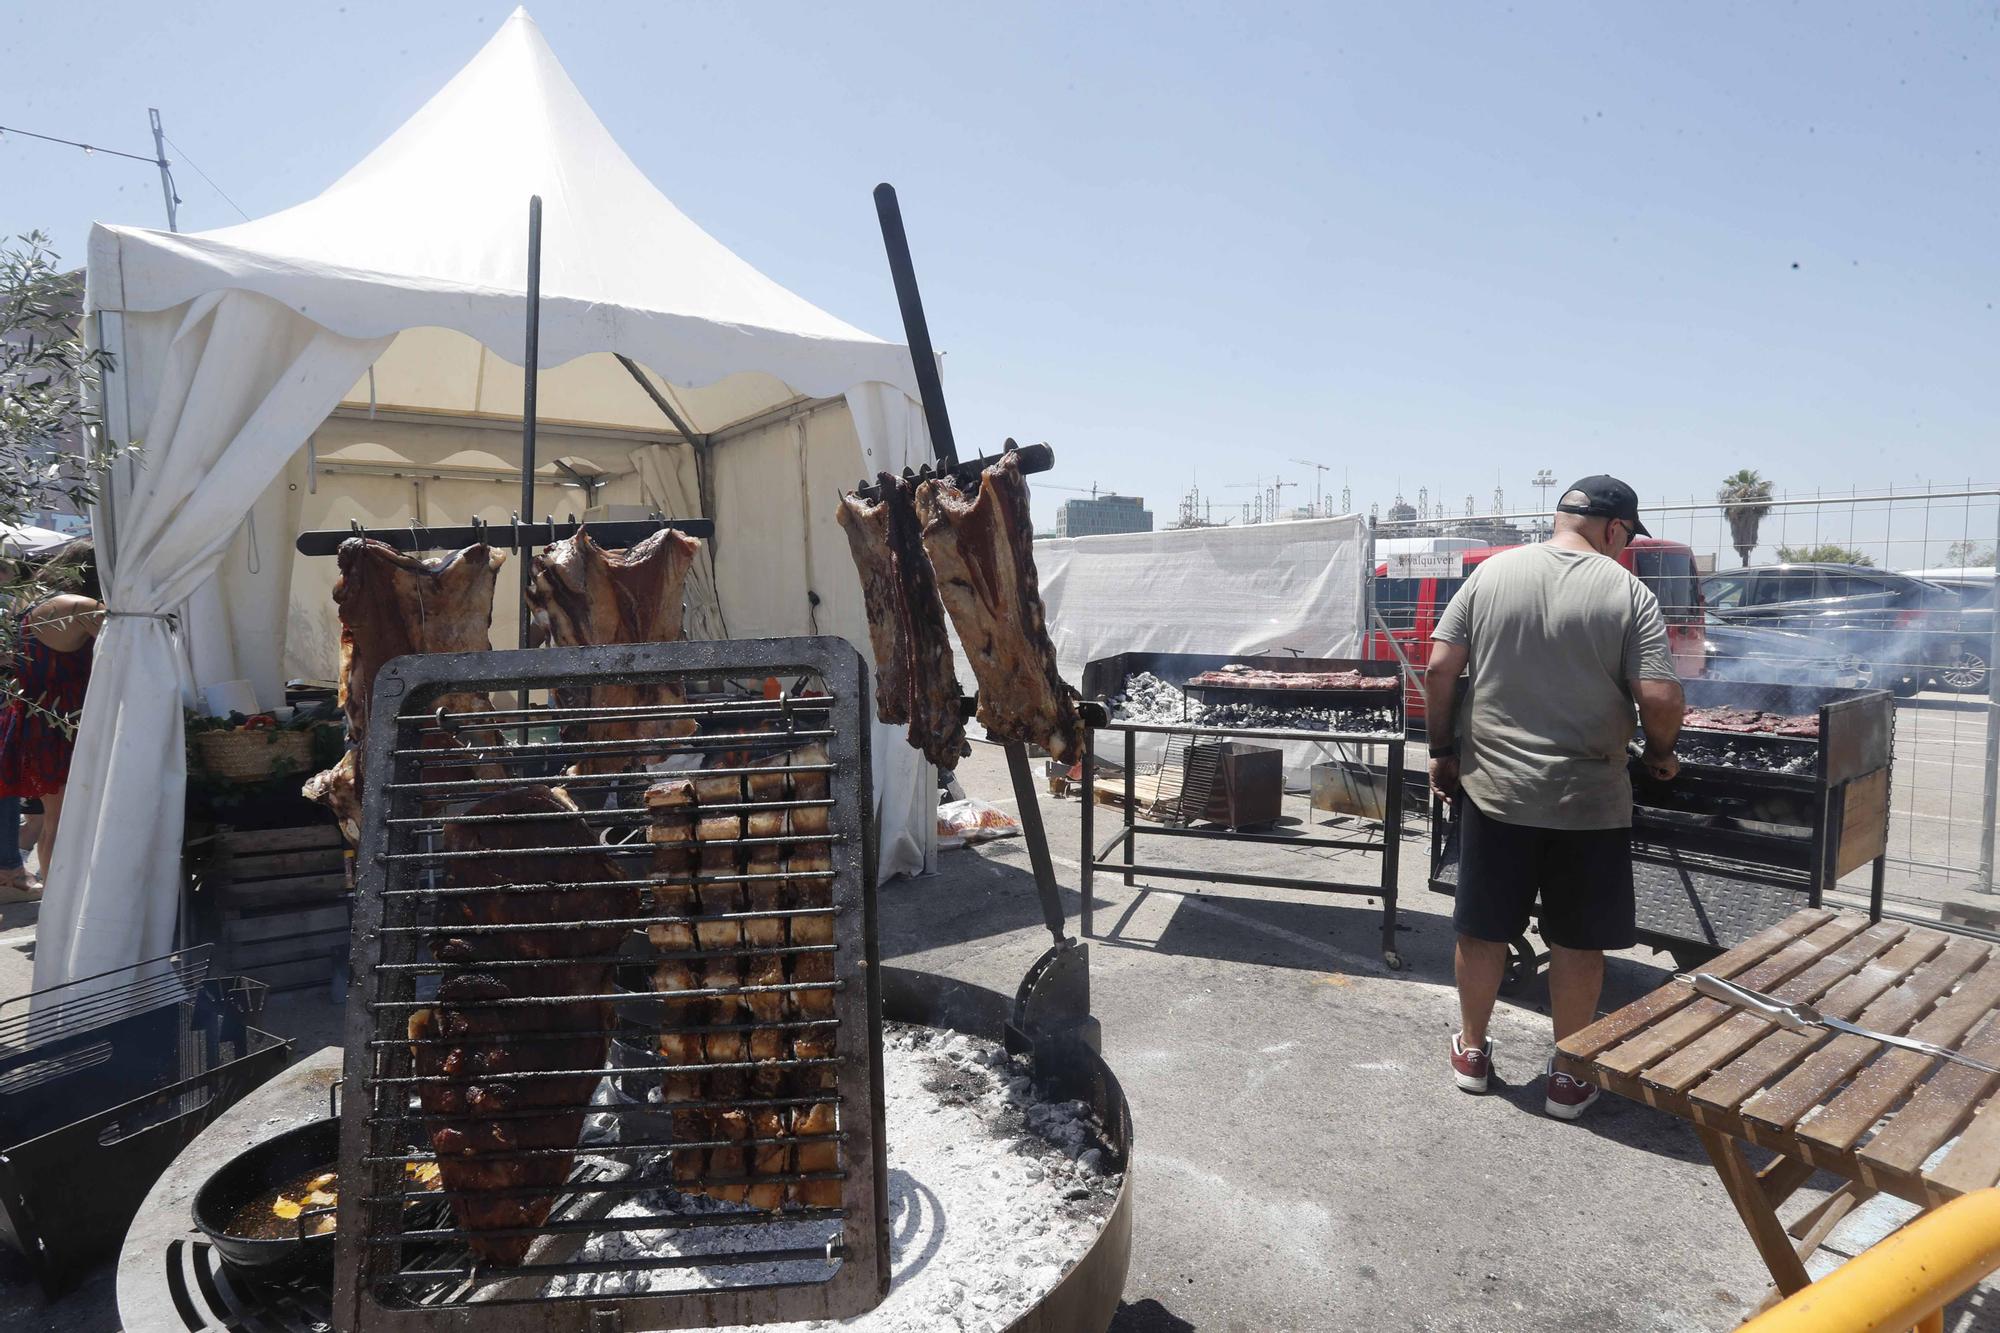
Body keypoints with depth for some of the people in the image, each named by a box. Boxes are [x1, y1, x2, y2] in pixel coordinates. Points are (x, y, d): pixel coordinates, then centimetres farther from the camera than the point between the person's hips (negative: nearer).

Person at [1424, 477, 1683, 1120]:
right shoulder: (1628, 592, -7)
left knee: (1483, 929, 14)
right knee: (1578, 940, 13)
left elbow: (1439, 668, -4)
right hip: (1588, 801, -2)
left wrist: (1442, 749, 7)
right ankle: (1569, 1076, 26)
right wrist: (1660, 754, 7)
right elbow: (1661, 699, -14)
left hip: (1492, 789, 2)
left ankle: (1472, 1051, 30)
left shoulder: (1493, 572, -1)